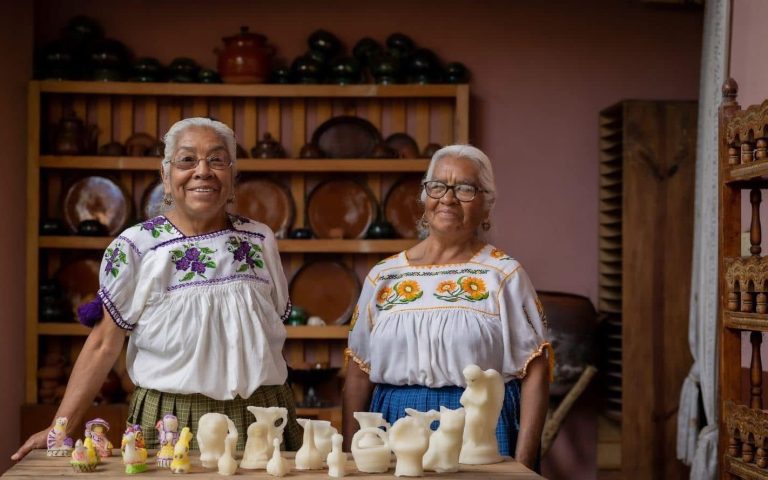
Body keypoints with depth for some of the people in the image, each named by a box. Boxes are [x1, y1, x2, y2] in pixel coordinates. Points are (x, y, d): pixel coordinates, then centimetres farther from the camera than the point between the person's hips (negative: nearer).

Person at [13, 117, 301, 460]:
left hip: (263, 425, 3)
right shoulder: (134, 248, -7)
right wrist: (60, 427, -10)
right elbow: (105, 344, -4)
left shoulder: (261, 241, 3)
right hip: (169, 427, -2)